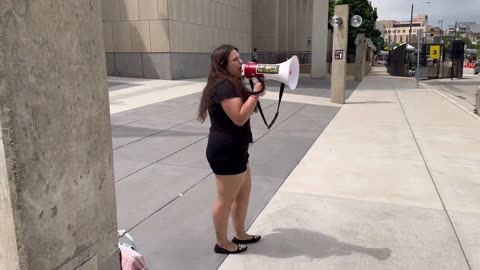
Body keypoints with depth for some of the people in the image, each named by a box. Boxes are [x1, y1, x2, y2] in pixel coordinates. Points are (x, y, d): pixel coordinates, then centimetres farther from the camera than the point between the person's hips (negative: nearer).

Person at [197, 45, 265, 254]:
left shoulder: (231, 83, 16)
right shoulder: (224, 86, -19)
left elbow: (247, 110, 21)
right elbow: (240, 117, -26)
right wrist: (255, 93, -20)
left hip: (234, 150, 11)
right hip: (226, 152, -11)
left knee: (243, 193, 21)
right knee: (225, 200, 5)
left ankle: (240, 235, 38)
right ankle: (222, 243, 23)